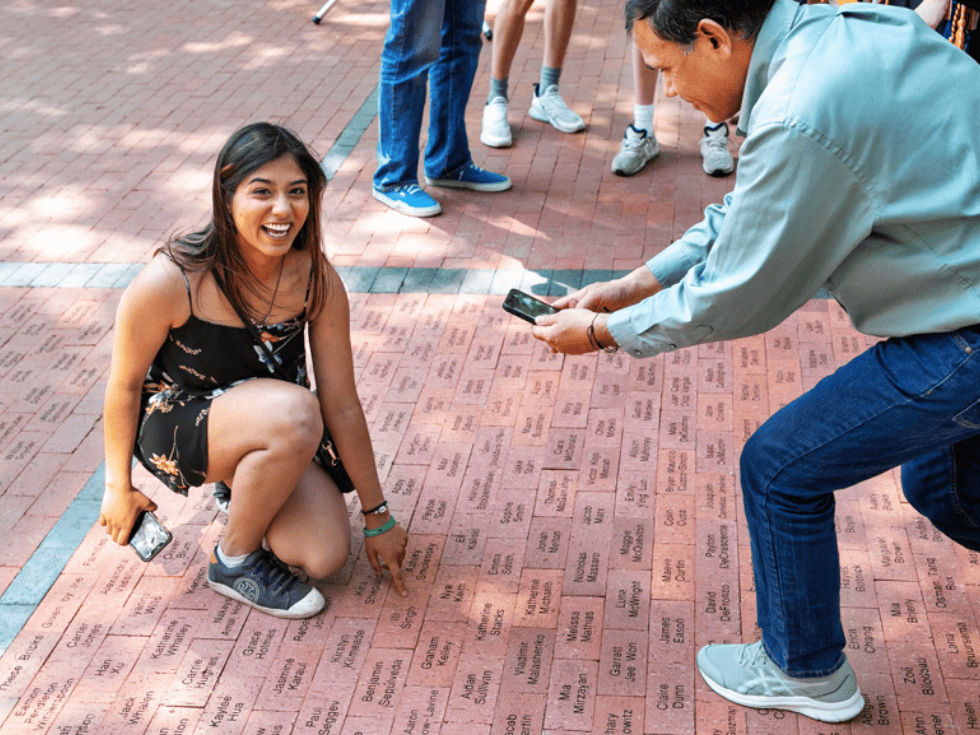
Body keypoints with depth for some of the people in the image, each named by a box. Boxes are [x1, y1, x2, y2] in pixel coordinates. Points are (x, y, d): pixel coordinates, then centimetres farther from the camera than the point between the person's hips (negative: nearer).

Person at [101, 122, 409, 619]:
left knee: (325, 556, -15)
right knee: (294, 413, -35)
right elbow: (125, 386, -11)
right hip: (174, 429, -4)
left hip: (269, 435, 5)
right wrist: (119, 488, 1)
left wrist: (378, 517, -3)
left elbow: (342, 405, -9)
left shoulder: (317, 280, -16)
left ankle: (245, 488, 17)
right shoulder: (170, 281, -27)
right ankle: (234, 561, -10)